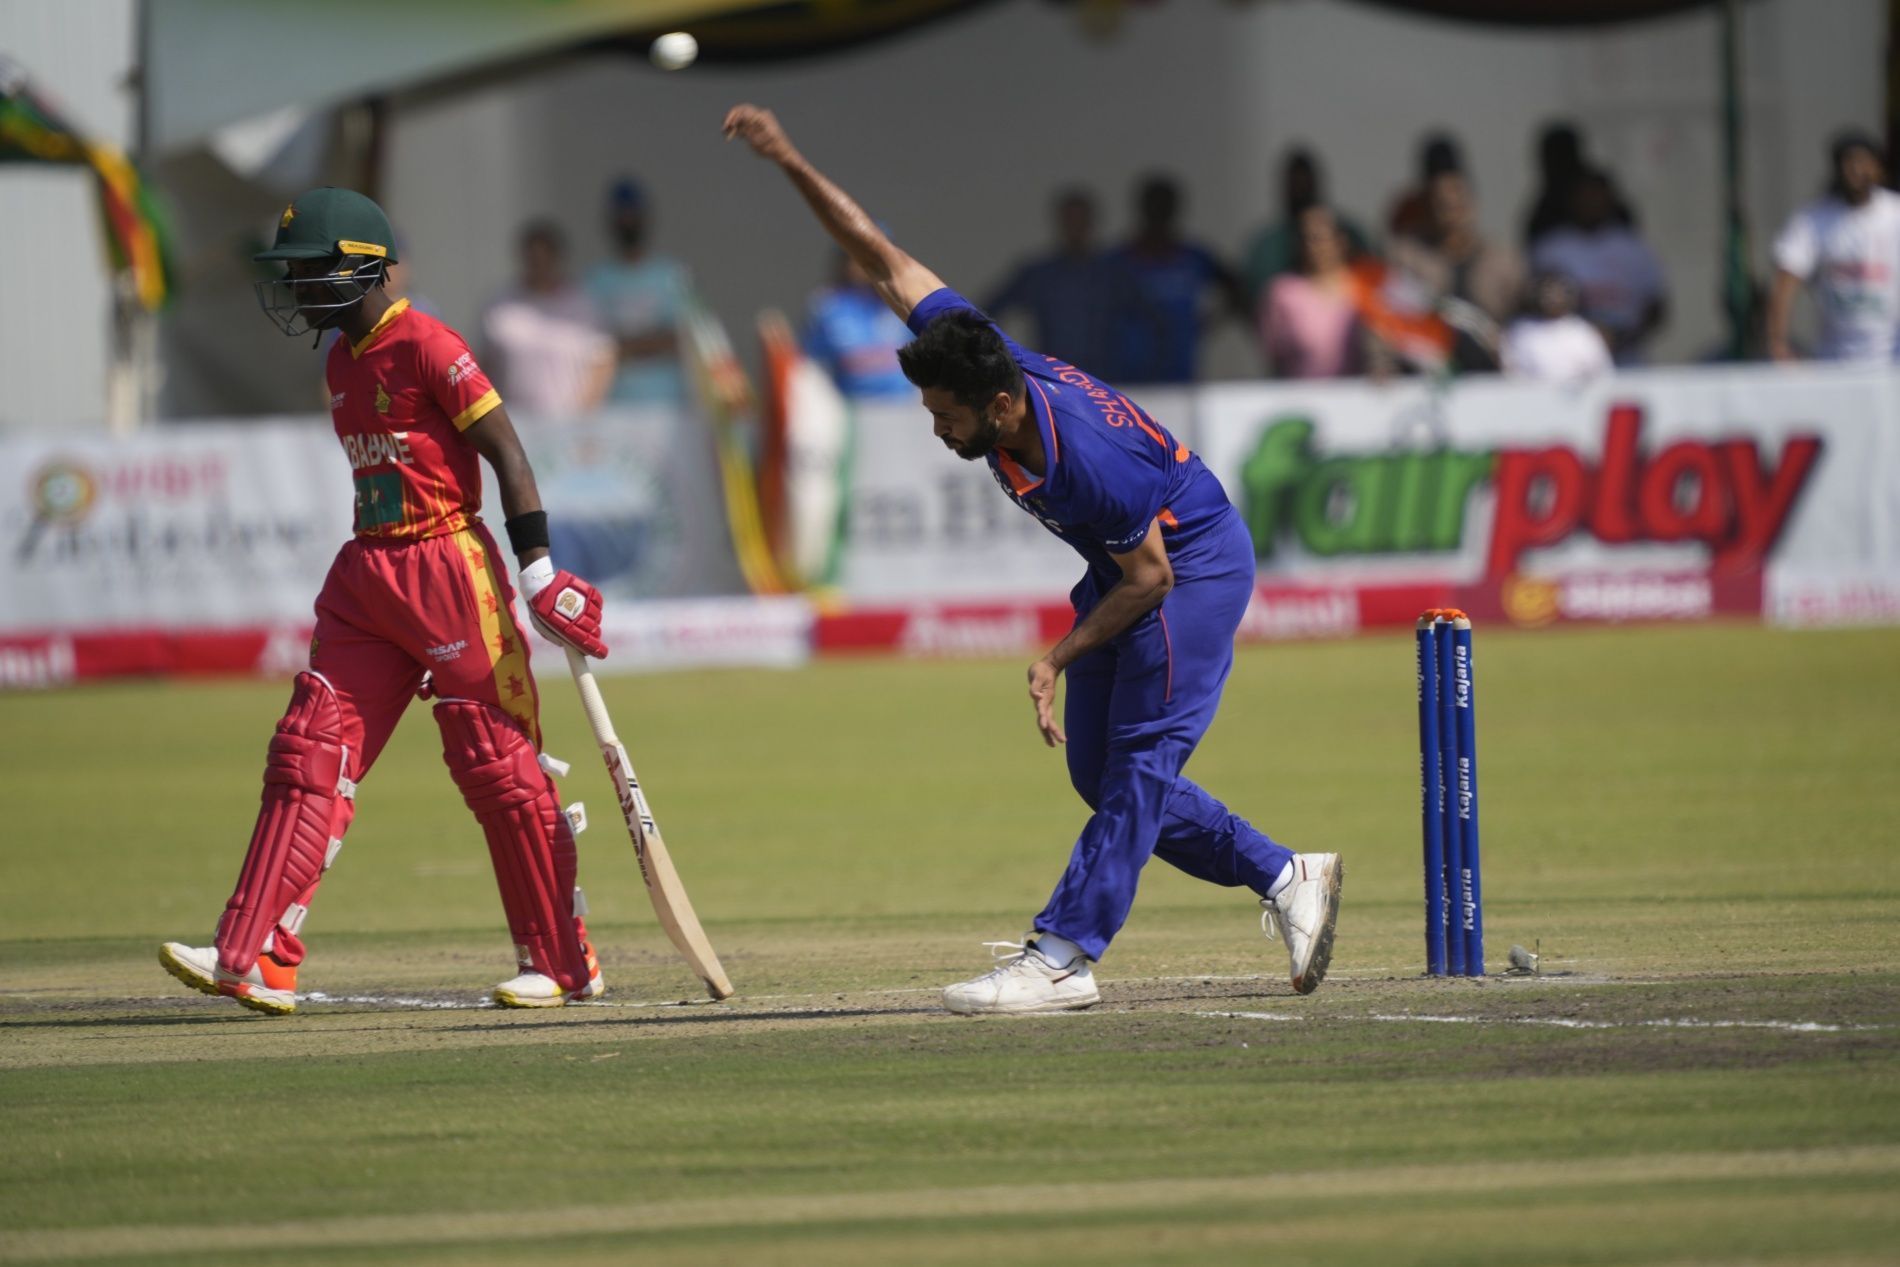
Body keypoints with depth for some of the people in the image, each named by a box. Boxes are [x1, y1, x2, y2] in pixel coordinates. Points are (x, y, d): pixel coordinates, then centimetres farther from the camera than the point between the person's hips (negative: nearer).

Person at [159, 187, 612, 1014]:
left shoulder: (427, 348, -13)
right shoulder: (342, 362, 13)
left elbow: (506, 453, -14)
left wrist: (539, 573, -19)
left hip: (449, 567, -8)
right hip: (367, 575, 8)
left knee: (498, 765, -3)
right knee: (309, 754, -1)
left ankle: (562, 966, 8)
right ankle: (254, 962, -5)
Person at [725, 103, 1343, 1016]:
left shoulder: (1090, 462, -38)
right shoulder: (979, 356, -20)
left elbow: (1149, 578, -24)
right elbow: (885, 260, -13)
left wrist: (1059, 658, -20)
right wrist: (792, 166, -20)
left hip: (1196, 562, -9)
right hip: (1120, 565, 9)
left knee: (1139, 763, -15)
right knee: (1100, 773, 9)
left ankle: (1063, 956, -19)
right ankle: (1284, 878, 19)